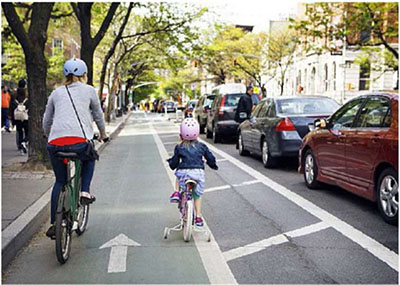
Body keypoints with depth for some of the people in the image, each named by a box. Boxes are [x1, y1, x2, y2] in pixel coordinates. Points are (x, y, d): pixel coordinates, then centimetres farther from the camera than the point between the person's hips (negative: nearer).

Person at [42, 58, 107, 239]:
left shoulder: (56, 92, 21)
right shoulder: (89, 90, 14)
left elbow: (46, 121, 26)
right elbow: (98, 115, 24)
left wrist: (48, 136, 46)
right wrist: (102, 133, 42)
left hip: (55, 143, 3)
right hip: (79, 141, -3)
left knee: (60, 181, 19)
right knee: (89, 158, 33)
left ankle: (54, 224, 17)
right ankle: (84, 192, 15)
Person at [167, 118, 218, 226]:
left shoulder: (179, 147, 3)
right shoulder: (201, 146, 8)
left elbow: (174, 163, 6)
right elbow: (211, 158, 13)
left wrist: (171, 162, 29)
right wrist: (213, 165, 35)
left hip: (183, 172, -1)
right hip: (198, 172, 1)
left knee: (178, 176, 36)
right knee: (197, 195, 18)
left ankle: (176, 193, 16)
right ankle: (198, 217, 16)